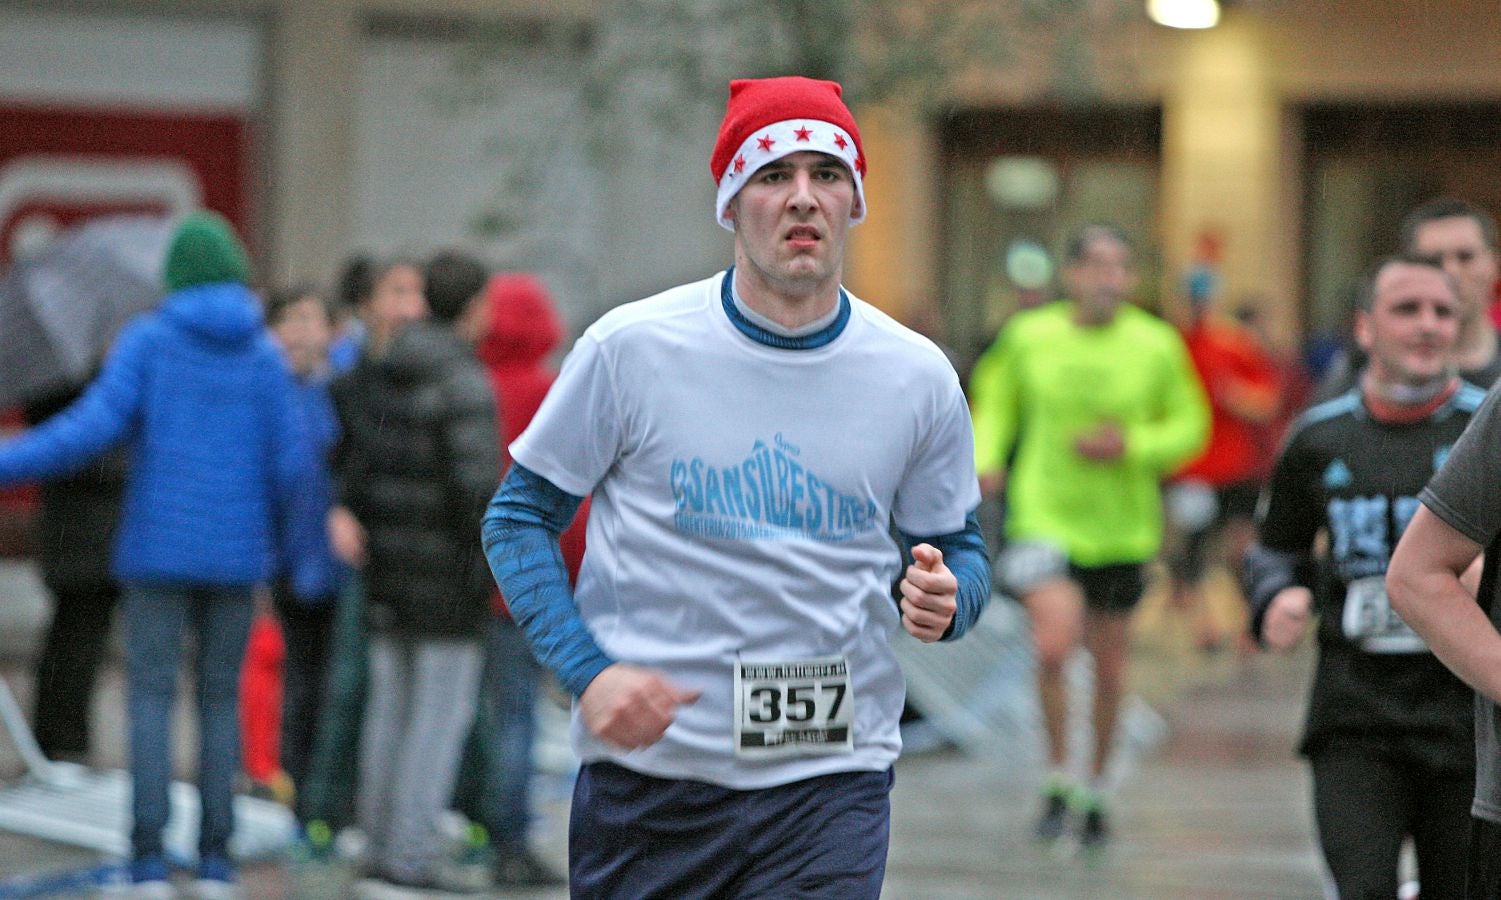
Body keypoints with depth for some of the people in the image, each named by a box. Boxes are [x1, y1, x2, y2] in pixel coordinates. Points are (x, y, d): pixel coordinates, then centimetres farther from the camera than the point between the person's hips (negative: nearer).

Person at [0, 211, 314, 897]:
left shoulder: (147, 340, -4)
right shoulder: (264, 356, 1)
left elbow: (93, 428, -14)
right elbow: (291, 462, -3)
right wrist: (270, 526, 15)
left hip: (157, 549, -2)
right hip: (234, 554, 2)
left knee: (152, 695, 0)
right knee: (221, 699, 9)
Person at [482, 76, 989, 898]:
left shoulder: (917, 377, 3)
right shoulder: (631, 347, -3)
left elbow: (957, 550, 15)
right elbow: (518, 517, 3)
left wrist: (941, 601, -10)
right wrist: (588, 671, -11)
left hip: (830, 785, 1)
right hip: (645, 782, -1)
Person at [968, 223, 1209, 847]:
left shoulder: (1157, 345, -3)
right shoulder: (1028, 336, -3)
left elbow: (1190, 425, 5)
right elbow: (995, 402, 13)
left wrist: (1131, 446, -13)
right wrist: (986, 458, -5)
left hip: (1122, 527, 2)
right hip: (1045, 518, -2)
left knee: (1109, 662, 12)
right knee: (1054, 645, -19)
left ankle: (1097, 790, 33)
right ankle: (1057, 783, 2)